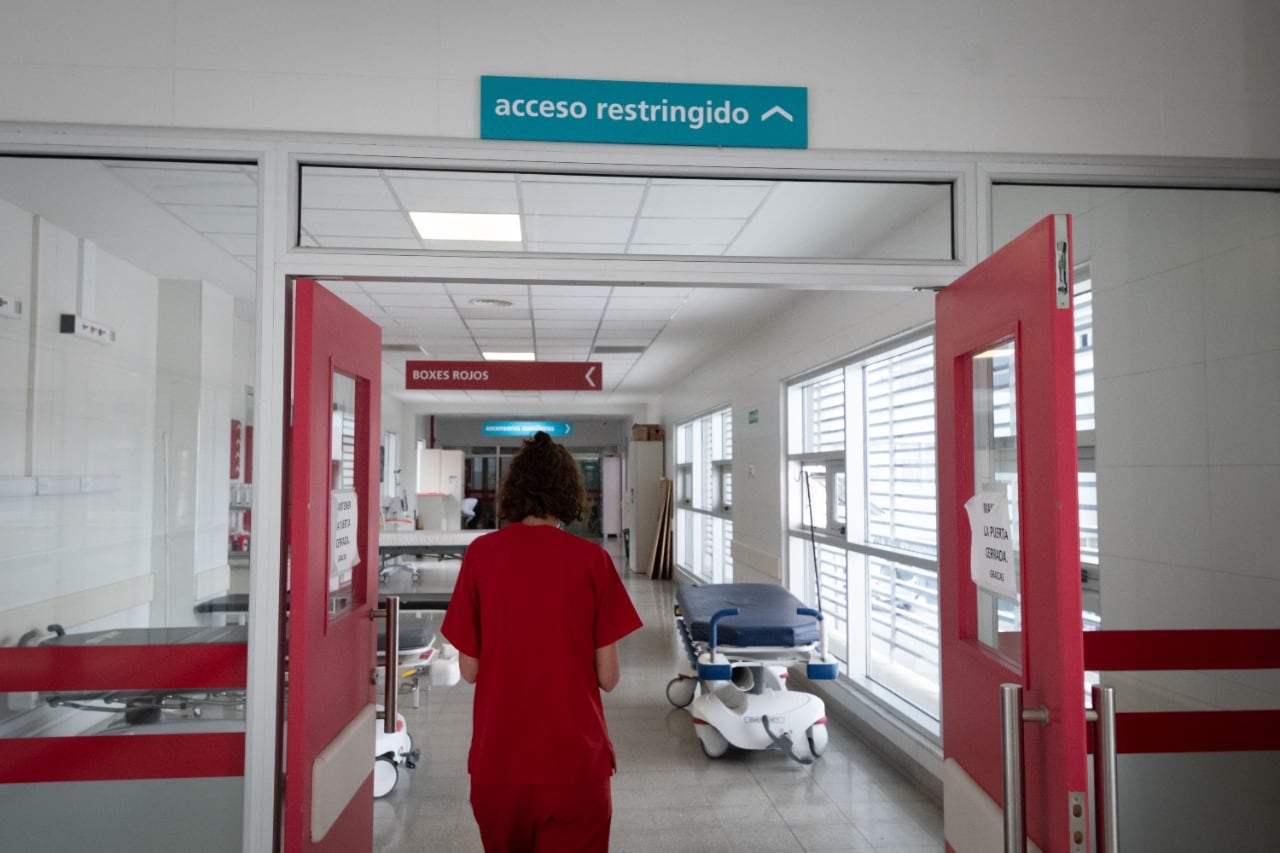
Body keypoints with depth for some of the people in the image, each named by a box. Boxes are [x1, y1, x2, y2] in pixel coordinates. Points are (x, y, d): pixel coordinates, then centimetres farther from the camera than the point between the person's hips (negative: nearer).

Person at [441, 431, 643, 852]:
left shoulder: (480, 554, -5)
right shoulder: (591, 559, -9)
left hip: (497, 761, 3)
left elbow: (469, 669, 0)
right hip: (574, 762, -2)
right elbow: (608, 676, -6)